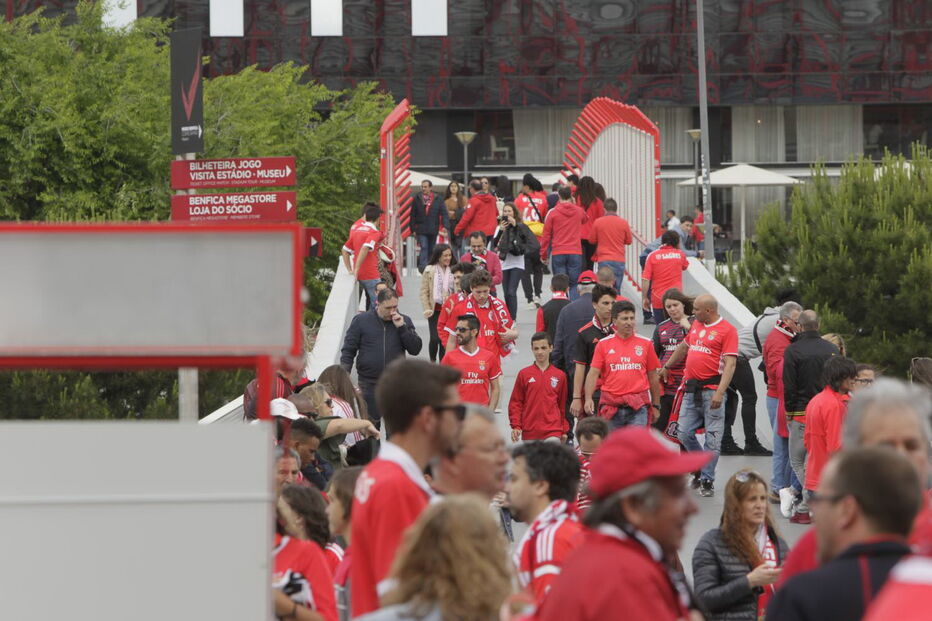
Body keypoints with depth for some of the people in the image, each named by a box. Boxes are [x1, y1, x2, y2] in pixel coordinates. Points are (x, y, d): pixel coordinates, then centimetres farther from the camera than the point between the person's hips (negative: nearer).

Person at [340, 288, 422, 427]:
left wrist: (402, 327, -11)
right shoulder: (361, 321, 1)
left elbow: (415, 349, -1)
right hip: (369, 384, -1)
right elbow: (348, 351, 2)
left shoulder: (404, 321, 6)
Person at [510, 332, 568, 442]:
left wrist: (564, 430, 13)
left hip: (553, 432, -1)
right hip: (529, 432, 1)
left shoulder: (560, 375, 4)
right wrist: (515, 426, -5)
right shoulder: (524, 374, 2)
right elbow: (515, 402, 3)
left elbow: (562, 404, 11)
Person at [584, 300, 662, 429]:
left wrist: (656, 405, 12)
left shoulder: (645, 343, 7)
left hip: (638, 406, -1)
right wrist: (588, 399, -14)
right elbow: (593, 374, 1)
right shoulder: (603, 344, 5)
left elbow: (653, 376, 12)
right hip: (611, 406, 1)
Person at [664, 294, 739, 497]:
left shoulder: (727, 330, -7)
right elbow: (683, 347, 33)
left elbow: (730, 364, -14)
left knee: (712, 437, -2)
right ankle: (701, 469, 23)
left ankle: (707, 480, 4)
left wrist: (720, 392, -22)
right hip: (691, 388, 7)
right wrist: (666, 366, 42)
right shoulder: (696, 325, 15)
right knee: (684, 433, 5)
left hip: (711, 390, -7)